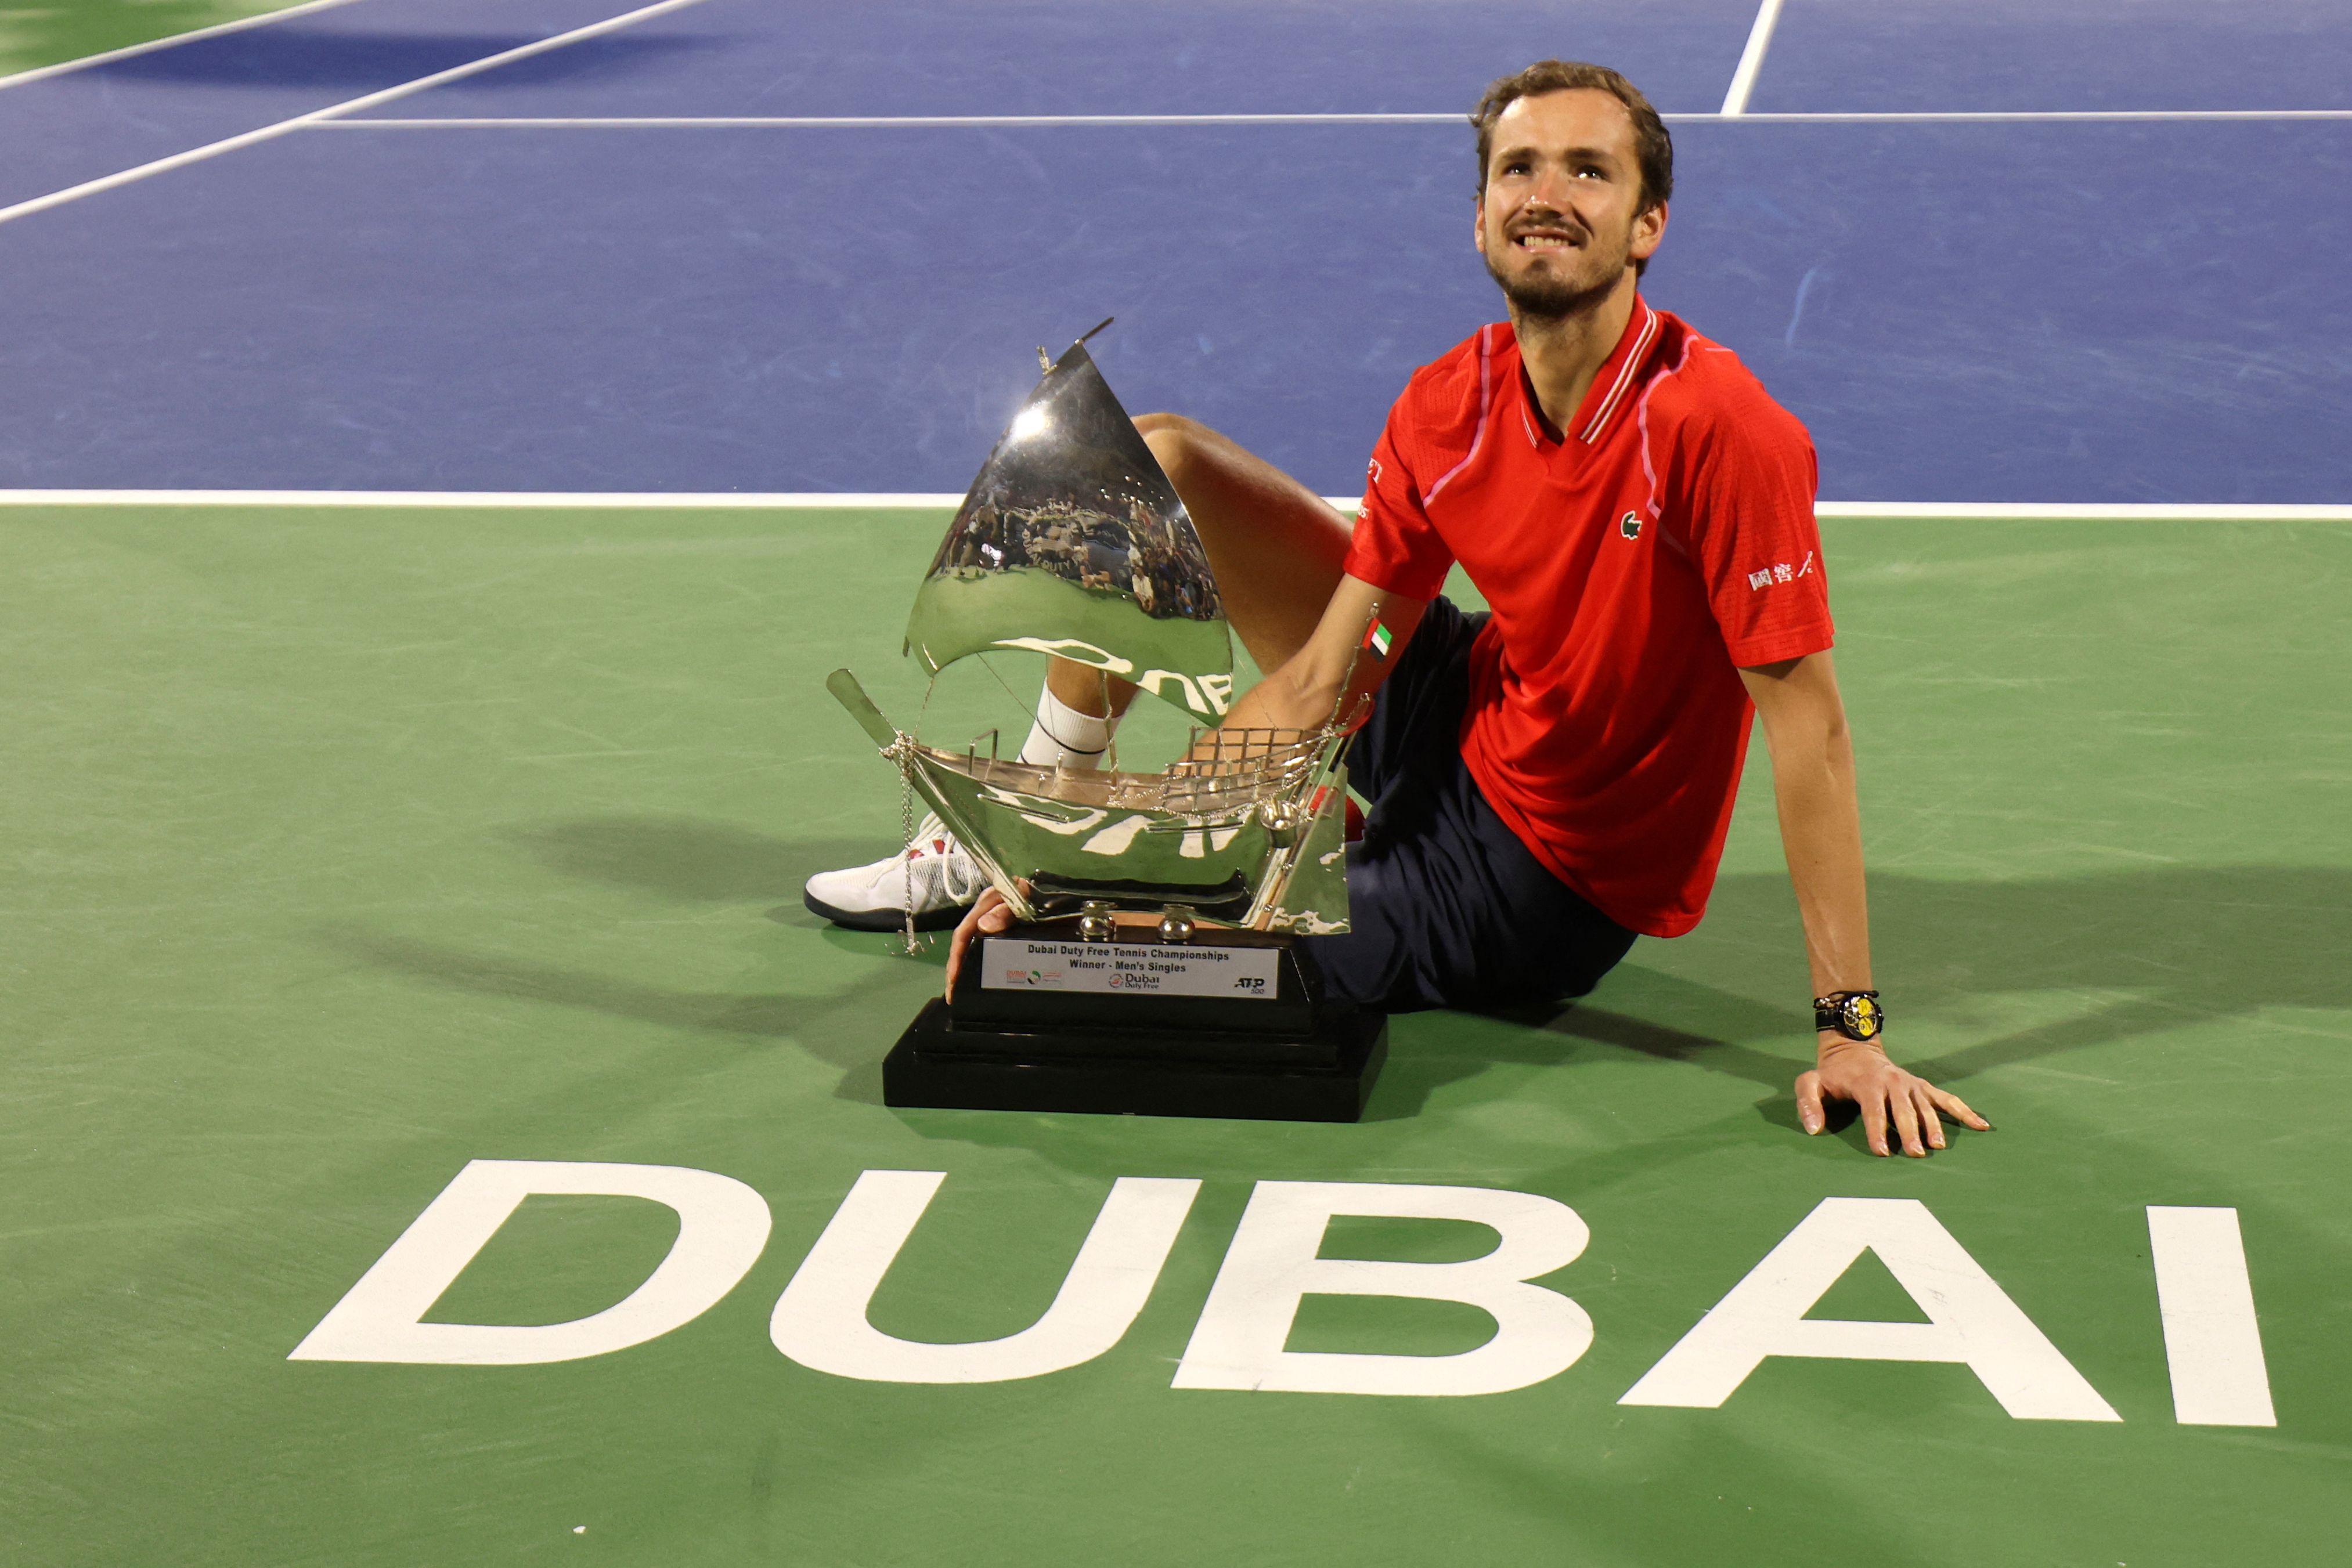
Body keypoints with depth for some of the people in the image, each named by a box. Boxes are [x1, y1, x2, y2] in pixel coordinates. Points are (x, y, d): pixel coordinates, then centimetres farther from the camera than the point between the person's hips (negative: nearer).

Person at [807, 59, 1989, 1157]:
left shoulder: (1718, 425, -31)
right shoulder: (1446, 409, -12)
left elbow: (1806, 721, -29)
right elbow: (1317, 680, -9)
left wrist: (1849, 1028, -30)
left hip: (1532, 886, -6)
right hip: (1466, 722, 6)